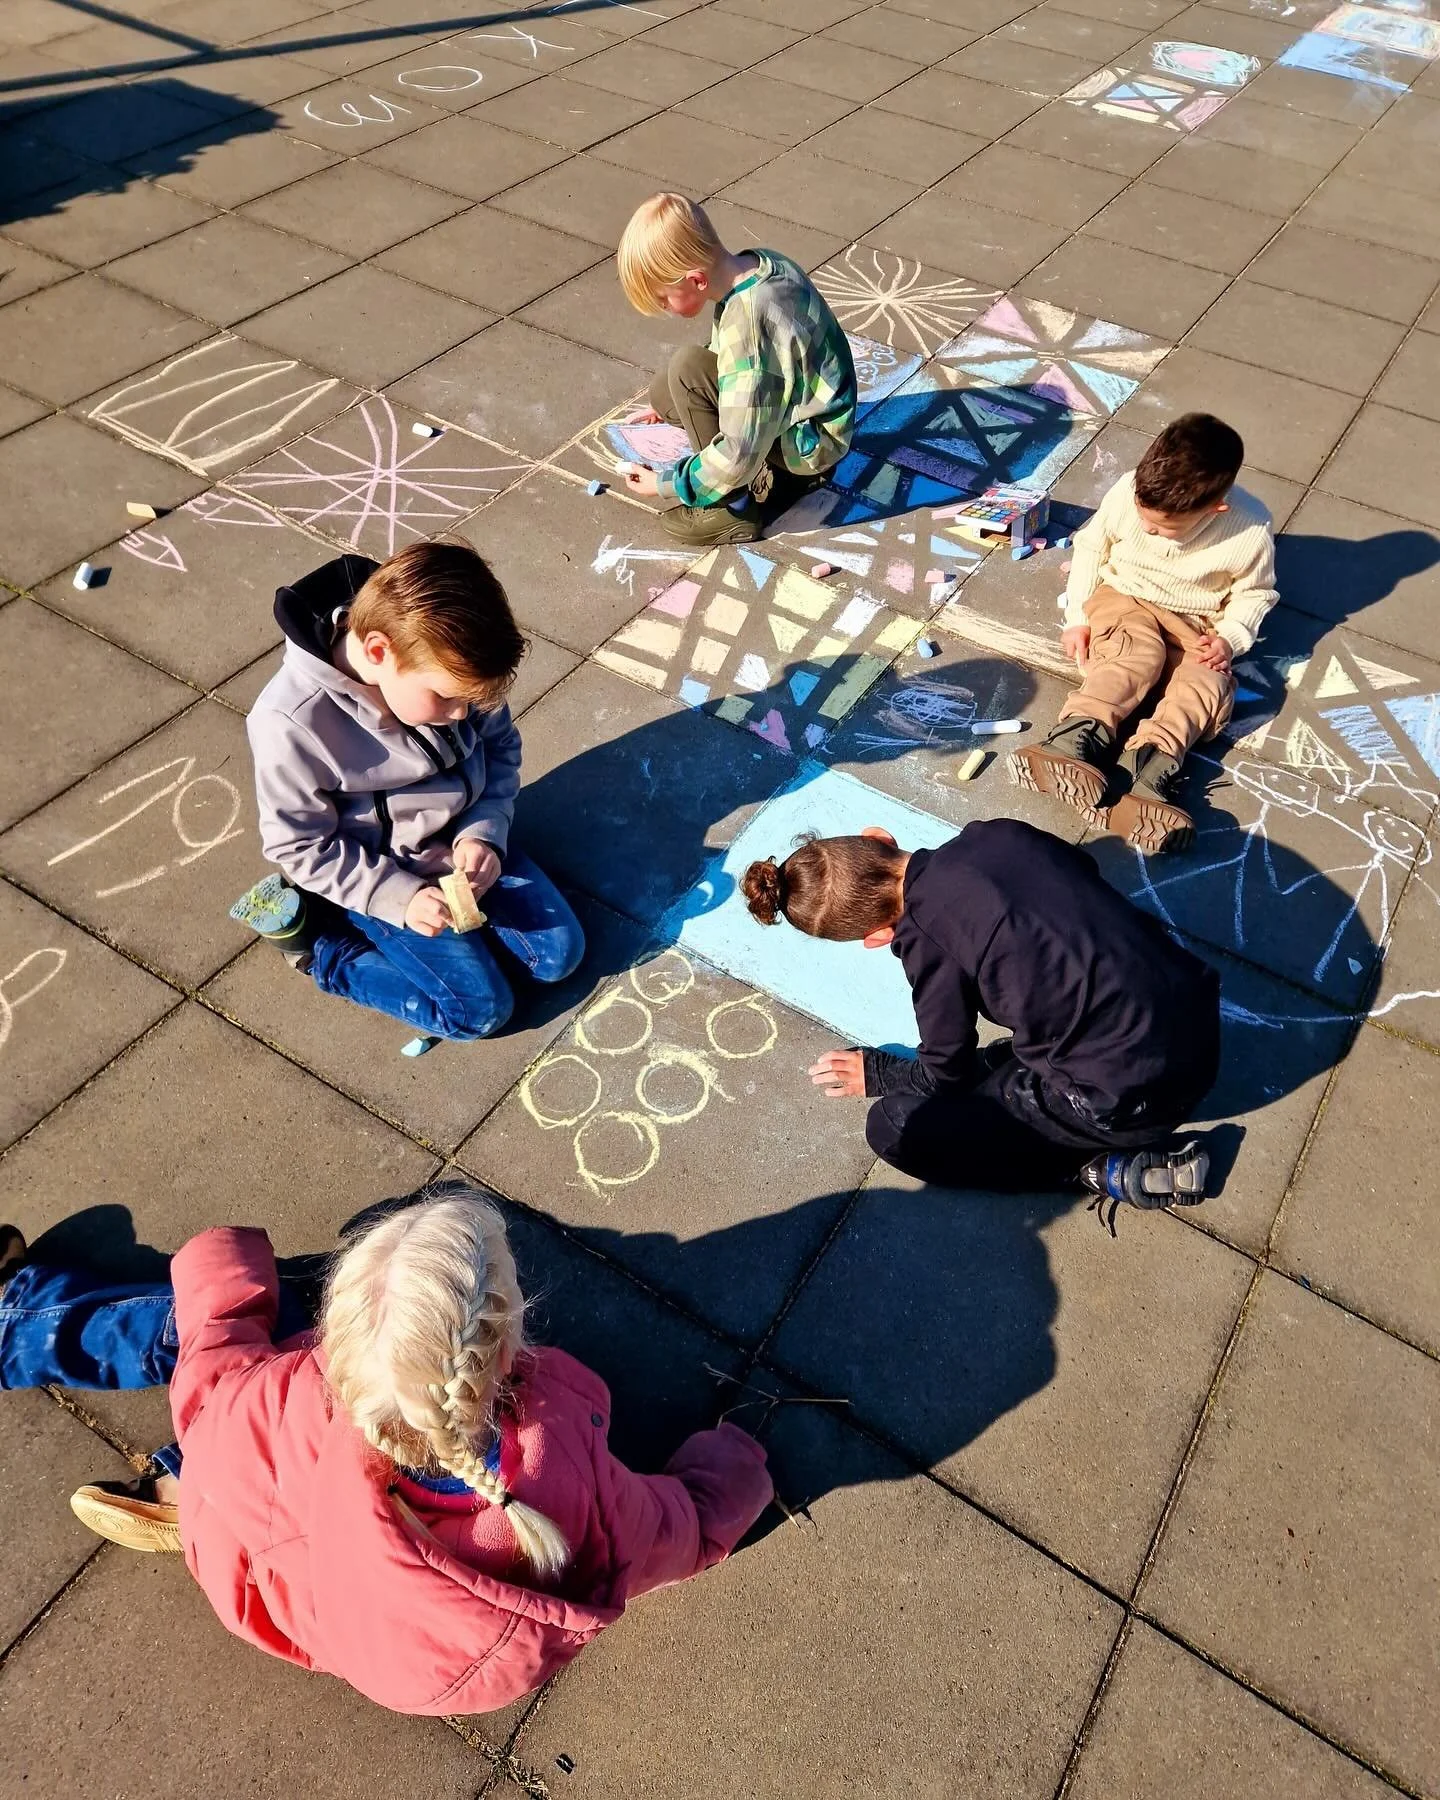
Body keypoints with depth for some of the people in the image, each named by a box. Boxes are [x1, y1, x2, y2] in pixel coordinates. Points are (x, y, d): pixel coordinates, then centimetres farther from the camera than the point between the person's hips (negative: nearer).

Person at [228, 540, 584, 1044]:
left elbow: (500, 744, -2)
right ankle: (316, 939, 6)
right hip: (380, 876, -5)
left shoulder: (443, 660, -19)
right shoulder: (291, 723, -32)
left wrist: (484, 831, -16)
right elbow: (299, 846, -18)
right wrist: (400, 896, -24)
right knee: (482, 1009, -7)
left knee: (561, 954, 2)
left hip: (465, 841, 5)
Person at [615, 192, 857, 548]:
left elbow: (740, 454, -30)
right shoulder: (758, 264, -4)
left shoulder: (747, 325, -31)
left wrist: (665, 484, -16)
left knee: (687, 369, -22)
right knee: (665, 393, 7)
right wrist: (667, 408, 19)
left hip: (811, 443, -9)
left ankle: (732, 508, -9)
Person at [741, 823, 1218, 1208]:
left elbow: (948, 1076, -1)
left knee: (896, 1126, 0)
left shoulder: (928, 942, -16)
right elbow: (1084, 872, 22)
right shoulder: (998, 832, 0)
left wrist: (877, 1072, 18)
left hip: (1135, 1095, -7)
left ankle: (1105, 1172, 1)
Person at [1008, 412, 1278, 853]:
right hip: (1122, 598, -1)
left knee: (1206, 683, -28)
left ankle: (1152, 764, -49)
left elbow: (1255, 591, 0)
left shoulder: (1251, 530, -21)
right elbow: (1091, 545, 0)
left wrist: (1231, 636, -18)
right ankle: (1077, 738, -51)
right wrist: (1077, 616, -4)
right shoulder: (1128, 492, -20)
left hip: (1195, 624, 1)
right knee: (1139, 653, -34)